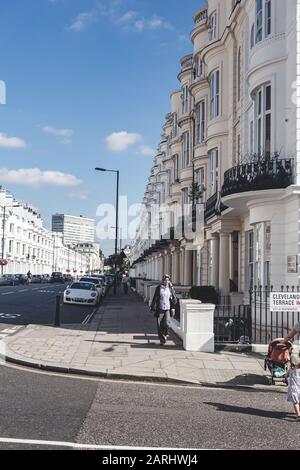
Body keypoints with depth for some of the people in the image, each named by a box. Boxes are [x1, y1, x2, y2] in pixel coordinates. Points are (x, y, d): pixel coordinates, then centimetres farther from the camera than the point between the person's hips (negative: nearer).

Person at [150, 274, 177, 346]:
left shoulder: (170, 288, 8)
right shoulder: (159, 288, 0)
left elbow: (174, 298, 12)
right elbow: (155, 298, 0)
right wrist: (153, 308, -3)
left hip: (167, 309, 1)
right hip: (160, 309, -1)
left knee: (167, 323, -16)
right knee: (159, 326, 0)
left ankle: (165, 333, 16)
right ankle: (162, 341, 12)